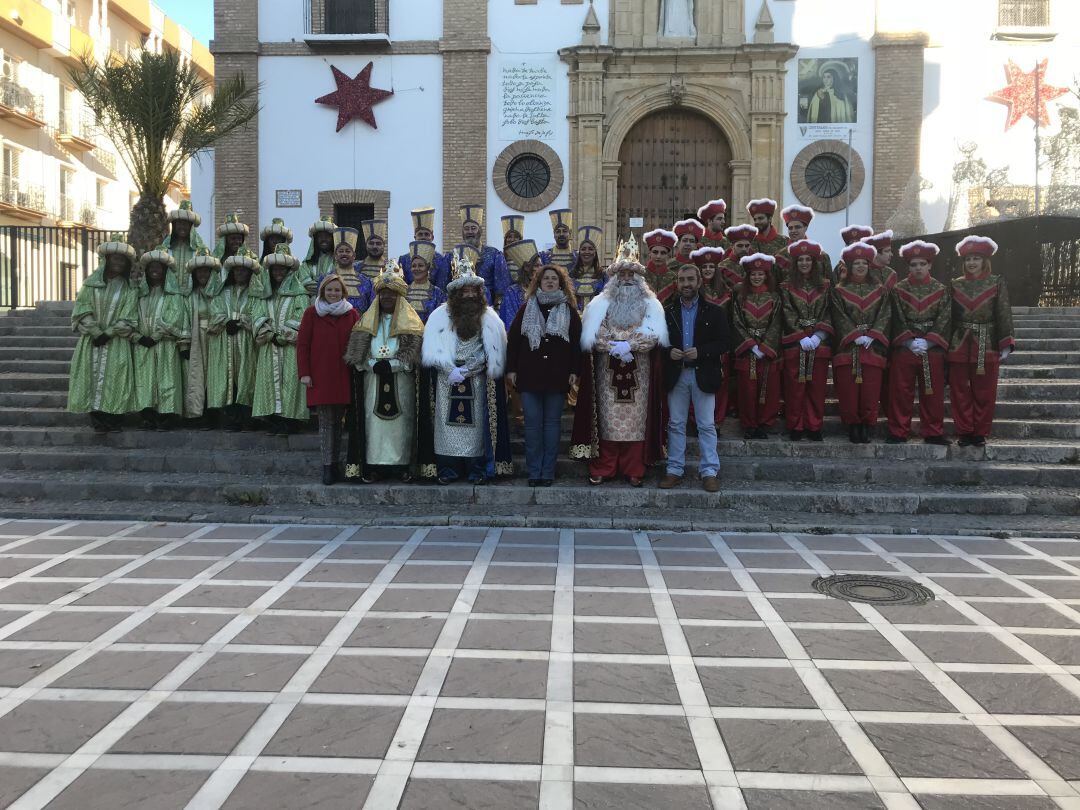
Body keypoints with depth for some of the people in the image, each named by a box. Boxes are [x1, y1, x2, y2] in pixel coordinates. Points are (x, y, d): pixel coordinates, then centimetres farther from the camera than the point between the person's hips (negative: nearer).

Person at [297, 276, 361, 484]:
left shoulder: (352, 314, 9)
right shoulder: (312, 313, 4)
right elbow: (302, 344, 2)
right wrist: (304, 373, -5)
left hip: (343, 377, 2)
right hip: (320, 376, -2)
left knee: (338, 421, 8)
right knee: (325, 422, -3)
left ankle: (335, 465, 16)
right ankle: (327, 467, -1)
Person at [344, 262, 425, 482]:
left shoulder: (411, 322, 6)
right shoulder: (367, 321, 12)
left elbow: (413, 352, -4)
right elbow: (357, 352, 5)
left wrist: (392, 365, -15)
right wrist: (374, 364, -11)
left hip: (401, 380, -1)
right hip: (373, 380, 2)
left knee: (401, 421, -2)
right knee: (374, 420, -2)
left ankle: (402, 465, 5)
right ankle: (373, 466, 3)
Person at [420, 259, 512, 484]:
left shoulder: (488, 318, 5)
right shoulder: (440, 315, 2)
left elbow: (491, 352, 0)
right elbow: (432, 349, -5)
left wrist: (465, 370, -7)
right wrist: (451, 370, -14)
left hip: (476, 381, 0)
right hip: (447, 379, 0)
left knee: (475, 423, 1)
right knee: (447, 423, -2)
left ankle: (477, 470, 7)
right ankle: (447, 469, 5)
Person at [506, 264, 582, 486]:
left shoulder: (569, 310, 9)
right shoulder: (527, 308, 10)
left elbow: (576, 343, 5)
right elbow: (513, 339, 7)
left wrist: (574, 370, -3)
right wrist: (511, 368, 0)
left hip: (557, 376, 0)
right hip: (529, 375, 1)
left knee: (552, 423, 4)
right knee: (532, 424, 1)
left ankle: (548, 472, 10)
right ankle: (534, 472, 8)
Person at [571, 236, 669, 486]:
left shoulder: (650, 305, 8)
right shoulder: (601, 304, 8)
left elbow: (653, 336, -5)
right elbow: (593, 336, -3)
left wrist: (628, 345, -17)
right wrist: (616, 348, -16)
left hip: (638, 374, 0)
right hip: (608, 373, 0)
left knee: (636, 420, 0)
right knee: (608, 419, 0)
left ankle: (634, 470, 8)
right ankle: (603, 468, 7)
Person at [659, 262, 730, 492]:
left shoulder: (714, 312, 1)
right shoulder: (667, 311, 7)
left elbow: (724, 343, -3)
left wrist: (700, 352, -16)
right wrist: (669, 352, -11)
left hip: (703, 375, -2)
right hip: (676, 375, 2)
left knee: (707, 425, 1)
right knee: (676, 424, 7)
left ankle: (709, 472, 7)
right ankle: (675, 470, 14)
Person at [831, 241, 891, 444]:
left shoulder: (880, 290, 13)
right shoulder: (839, 291, 8)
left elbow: (884, 316, 4)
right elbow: (840, 318, -2)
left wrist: (871, 336, -11)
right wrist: (856, 336, -13)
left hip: (873, 347, 1)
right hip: (847, 347, -1)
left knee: (871, 390, -3)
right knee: (848, 390, -4)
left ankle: (866, 427, 6)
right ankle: (852, 426, 6)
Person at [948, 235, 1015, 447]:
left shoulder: (997, 283, 2)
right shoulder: (955, 285, 8)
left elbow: (1004, 314, -2)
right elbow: (949, 317, 8)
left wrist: (1006, 345, -8)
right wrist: (946, 345, 3)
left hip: (987, 345, -2)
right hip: (959, 346, 2)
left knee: (984, 393, 4)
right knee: (960, 392, 4)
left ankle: (980, 433, 13)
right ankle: (964, 432, 13)